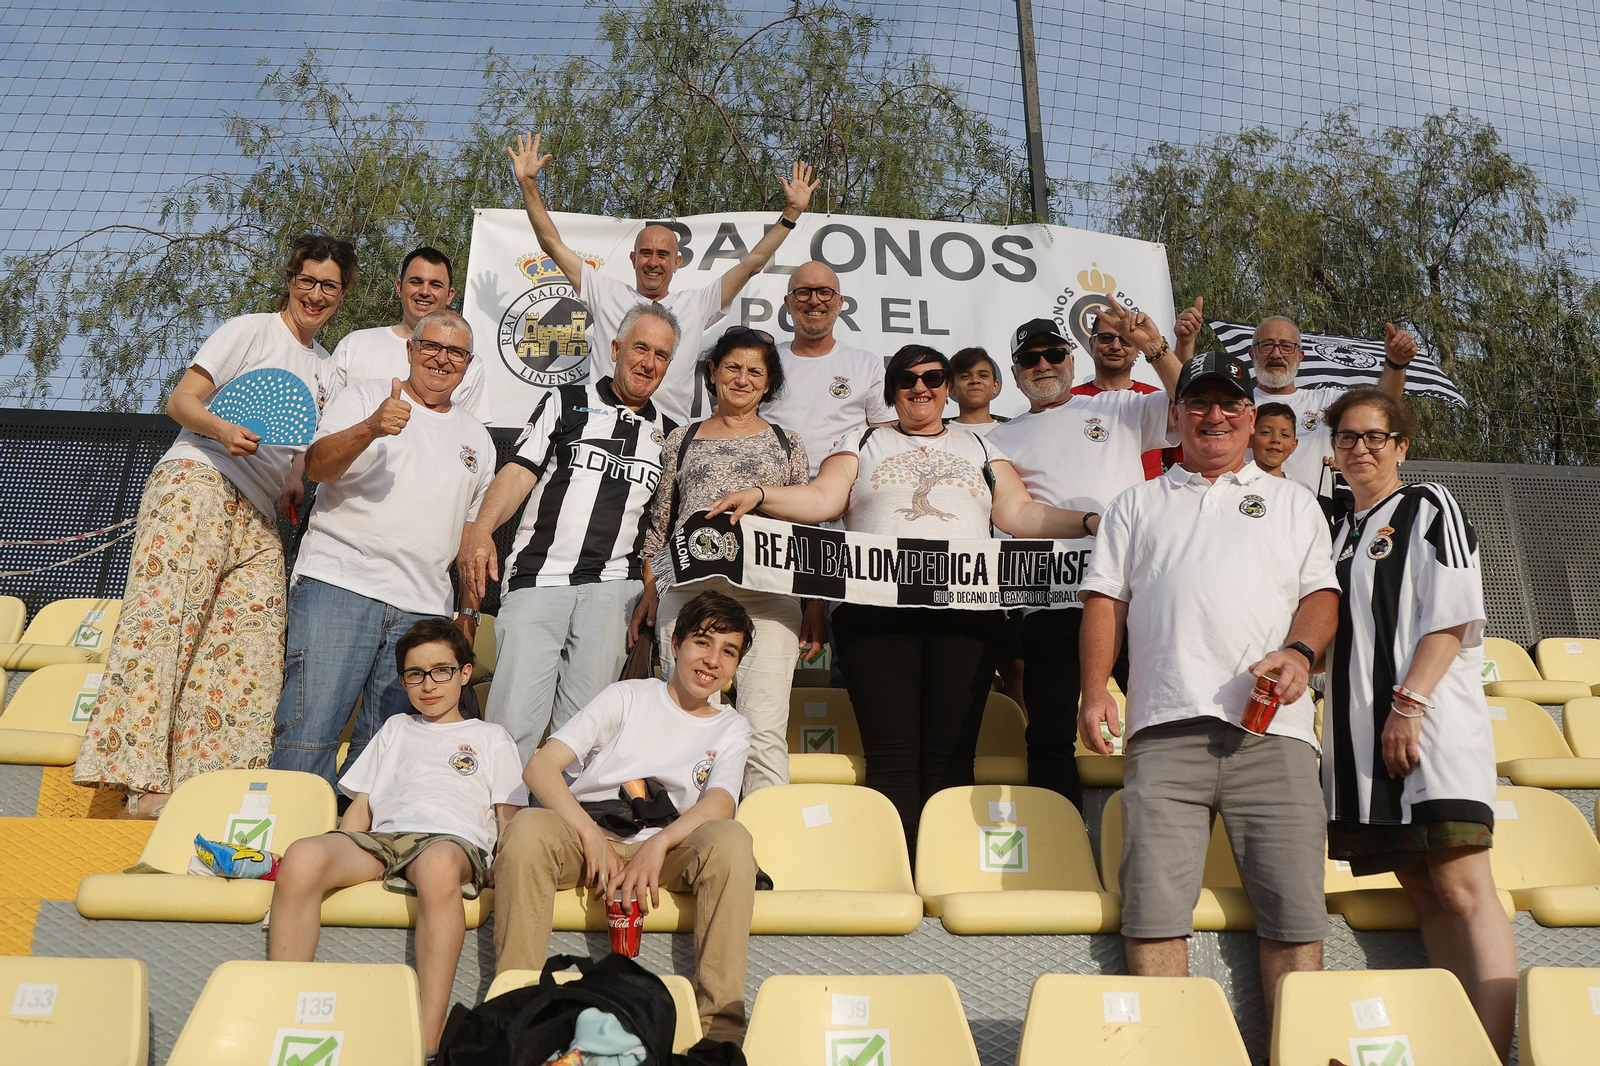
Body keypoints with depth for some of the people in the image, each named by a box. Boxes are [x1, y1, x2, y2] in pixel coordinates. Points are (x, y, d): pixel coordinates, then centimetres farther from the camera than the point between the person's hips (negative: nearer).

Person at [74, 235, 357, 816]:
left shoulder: (327, 369, 24)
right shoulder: (250, 330, 7)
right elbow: (181, 400, -2)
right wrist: (223, 428, -21)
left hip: (260, 519, 6)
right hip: (198, 481, -6)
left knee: (252, 652, -7)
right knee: (163, 619, -17)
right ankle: (144, 781, -21)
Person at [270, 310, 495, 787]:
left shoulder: (476, 438, 20)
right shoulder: (364, 397, 8)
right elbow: (316, 465, -7)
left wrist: (470, 610, 18)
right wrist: (370, 429, -25)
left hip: (424, 608, 4)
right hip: (340, 586, -4)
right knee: (309, 731, -12)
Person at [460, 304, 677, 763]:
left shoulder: (667, 435, 19)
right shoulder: (565, 403, 11)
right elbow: (519, 471, 1)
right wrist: (481, 529, -16)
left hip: (611, 589, 2)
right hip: (538, 576, -2)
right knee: (514, 717, -9)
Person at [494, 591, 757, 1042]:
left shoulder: (732, 729, 13)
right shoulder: (629, 697, 7)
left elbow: (720, 804, -8)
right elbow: (539, 768, -3)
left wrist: (657, 845, -28)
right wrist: (592, 837, -18)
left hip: (666, 854, 1)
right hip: (585, 840, -1)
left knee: (730, 838, -30)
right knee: (528, 827, -32)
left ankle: (721, 1024, -30)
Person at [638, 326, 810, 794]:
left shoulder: (787, 441, 17)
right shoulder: (682, 439, 18)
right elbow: (656, 524, 18)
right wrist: (648, 592, 8)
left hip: (767, 592, -1)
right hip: (688, 590, 1)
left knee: (765, 728, -10)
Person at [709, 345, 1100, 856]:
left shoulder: (979, 447, 24)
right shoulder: (863, 443, 20)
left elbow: (1020, 513, 16)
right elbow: (822, 499, 7)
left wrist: (1090, 522, 4)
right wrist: (758, 495, -9)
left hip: (963, 609, 1)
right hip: (875, 606, -1)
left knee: (950, 754, -7)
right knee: (892, 754, -9)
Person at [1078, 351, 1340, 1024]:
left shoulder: (1291, 503, 23)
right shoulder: (1137, 505, 22)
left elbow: (1321, 592, 13)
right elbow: (1106, 597, 14)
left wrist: (1299, 651, -9)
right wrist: (1094, 691, 1)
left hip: (1271, 726, 1)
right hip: (1166, 725, 0)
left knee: (1294, 910, -3)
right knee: (1154, 907, -6)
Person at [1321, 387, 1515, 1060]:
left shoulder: (1430, 508, 4)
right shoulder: (1342, 534, 22)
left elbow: (1453, 618, -7)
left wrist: (1409, 704, -16)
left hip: (1432, 726, -6)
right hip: (1362, 736, 6)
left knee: (1462, 890, -12)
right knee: (1425, 897, 3)